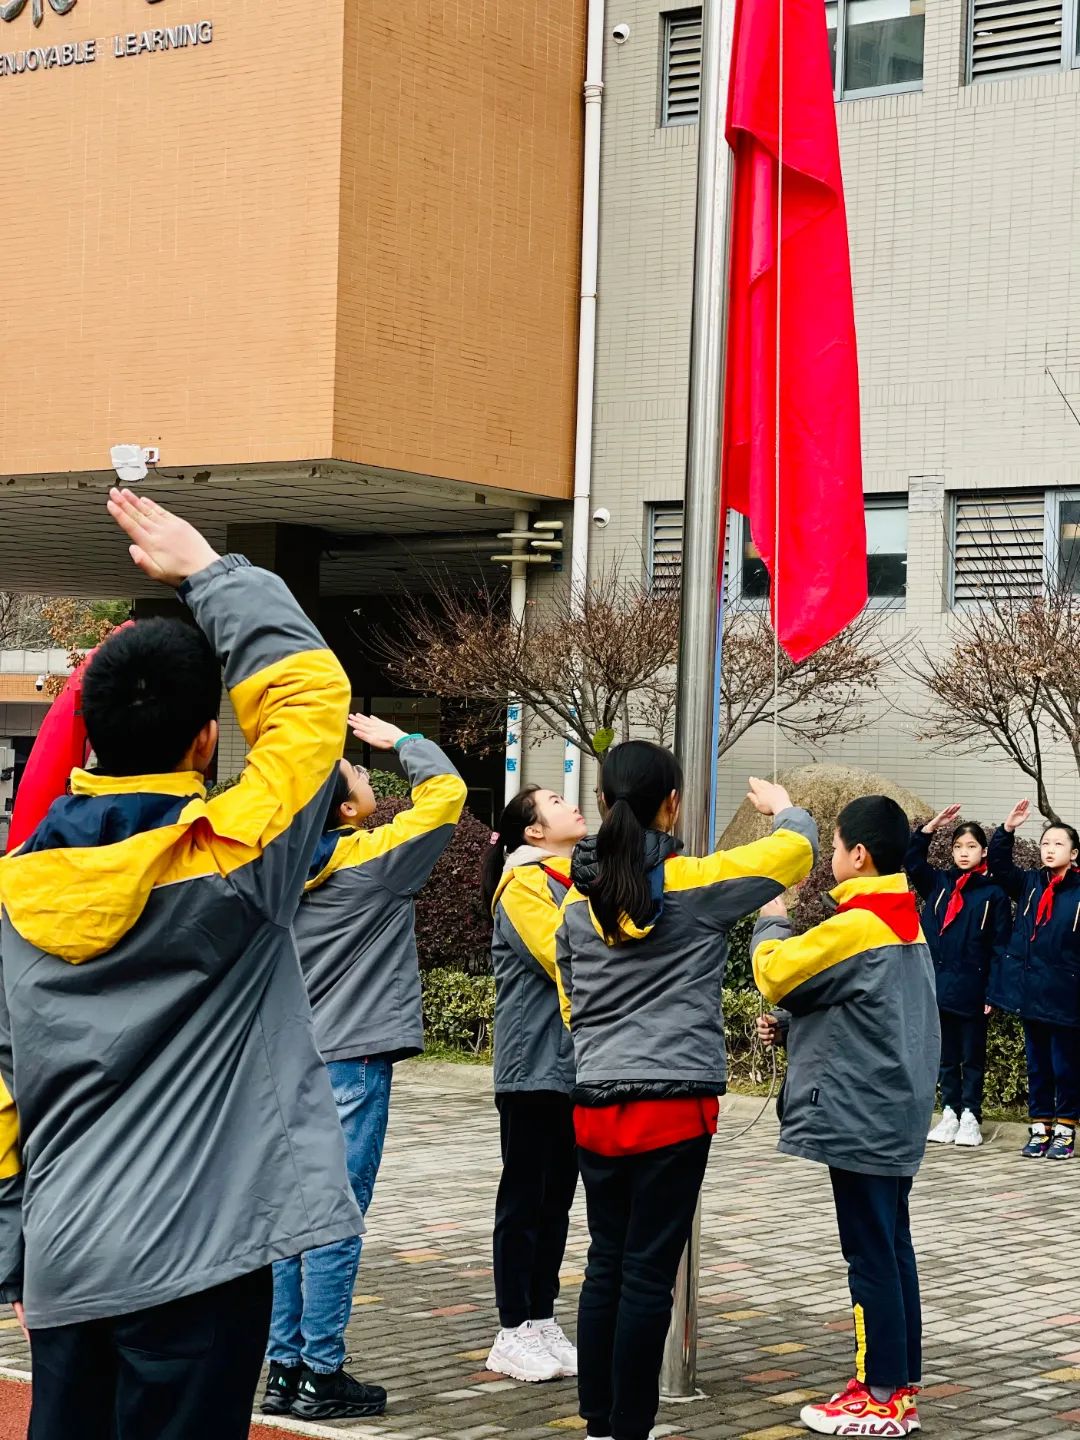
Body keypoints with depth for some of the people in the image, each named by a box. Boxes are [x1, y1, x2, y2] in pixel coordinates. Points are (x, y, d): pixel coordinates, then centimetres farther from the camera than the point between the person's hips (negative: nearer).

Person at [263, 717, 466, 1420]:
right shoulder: (373, 860, -11)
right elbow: (447, 789, -3)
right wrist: (398, 739, 9)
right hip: (352, 1065, -7)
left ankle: (285, 1369, 14)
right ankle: (322, 1376, 2)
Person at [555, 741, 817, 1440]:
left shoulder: (578, 898, 5)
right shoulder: (697, 884, -8)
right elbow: (797, 850, 4)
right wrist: (784, 808, 24)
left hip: (596, 1104, 5)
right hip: (674, 1104, -5)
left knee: (605, 1266, 13)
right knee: (649, 1273, 0)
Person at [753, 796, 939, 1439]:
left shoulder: (856, 925, -18)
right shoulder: (906, 923, 13)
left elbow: (776, 971, -13)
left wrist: (772, 922, 6)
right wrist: (792, 1025, 7)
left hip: (860, 1117, -10)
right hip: (896, 1115, 10)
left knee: (871, 1254, -4)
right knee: (894, 1248, 12)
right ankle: (902, 1387, 17)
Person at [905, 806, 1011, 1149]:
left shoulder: (993, 894, -1)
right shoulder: (938, 883, 9)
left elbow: (1001, 946, -3)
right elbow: (911, 859, 0)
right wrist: (932, 826, -9)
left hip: (972, 990, -3)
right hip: (939, 986, 3)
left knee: (972, 1056, 5)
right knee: (946, 1055, 10)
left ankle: (971, 1116, 11)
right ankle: (950, 1113, 17)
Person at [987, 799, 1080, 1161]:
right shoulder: (1029, 884, 8)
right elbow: (999, 866, -1)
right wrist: (1007, 830, -14)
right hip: (1031, 991, 4)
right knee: (1037, 1063, 11)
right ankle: (1040, 1127, 19)